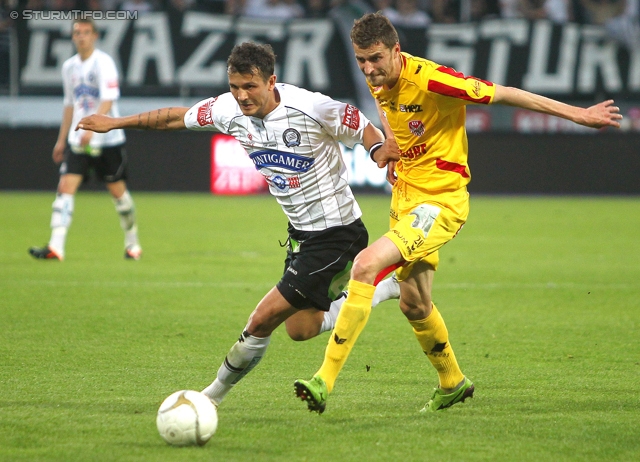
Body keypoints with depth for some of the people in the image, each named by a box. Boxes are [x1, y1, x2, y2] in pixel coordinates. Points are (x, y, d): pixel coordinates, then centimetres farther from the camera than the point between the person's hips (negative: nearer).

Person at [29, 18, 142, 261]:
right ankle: (55, 247, -19)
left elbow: (108, 100, -21)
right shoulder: (69, 66, 10)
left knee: (117, 189, 4)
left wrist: (91, 128, -33)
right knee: (66, 187, -10)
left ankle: (132, 243, 23)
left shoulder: (103, 62, -10)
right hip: (77, 140, 5)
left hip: (107, 139, -5)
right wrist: (61, 139, 19)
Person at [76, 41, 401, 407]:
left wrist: (380, 151, -33)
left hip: (335, 231, -8)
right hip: (301, 232, 8)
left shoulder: (311, 108, -24)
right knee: (300, 328, 18)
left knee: (264, 320, -9)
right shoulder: (230, 110, -6)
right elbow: (175, 118, 9)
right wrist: (117, 123, 14)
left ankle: (218, 391, 14)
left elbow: (363, 126, -12)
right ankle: (386, 288, 30)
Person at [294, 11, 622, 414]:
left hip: (441, 201, -8)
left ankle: (325, 381, -25)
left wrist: (577, 114, -10)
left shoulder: (428, 79, -23)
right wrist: (389, 147, 6)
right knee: (414, 303, 17)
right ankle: (452, 383, 42)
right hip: (404, 196, 8)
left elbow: (504, 94, -16)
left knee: (366, 264, -25)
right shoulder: (379, 81, 0)